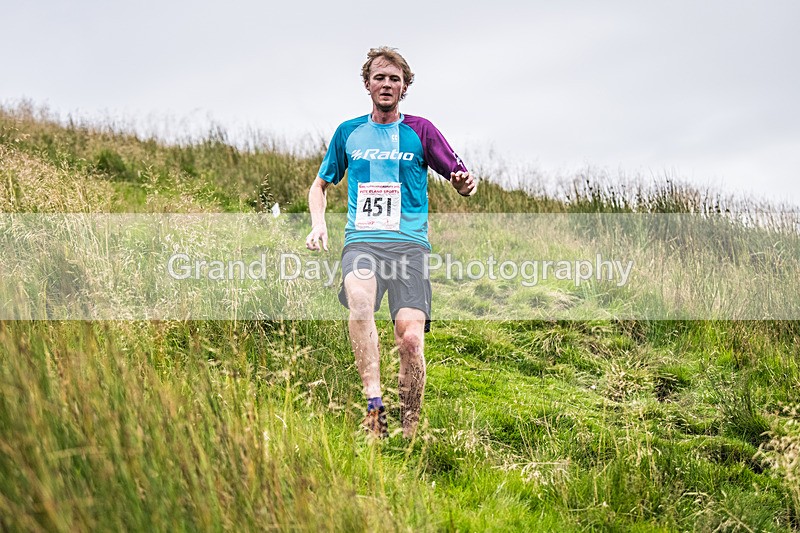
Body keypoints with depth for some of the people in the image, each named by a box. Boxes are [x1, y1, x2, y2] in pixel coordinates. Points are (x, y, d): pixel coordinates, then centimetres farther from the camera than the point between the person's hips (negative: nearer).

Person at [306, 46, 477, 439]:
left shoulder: (420, 131, 11)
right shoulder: (348, 133, 17)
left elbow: (461, 179, 12)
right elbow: (320, 185, 28)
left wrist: (466, 183, -13)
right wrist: (318, 224, 8)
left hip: (409, 244, -1)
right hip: (361, 241, 1)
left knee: (411, 338, -18)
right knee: (358, 295, -35)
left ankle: (410, 431, -3)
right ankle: (373, 403, -37)